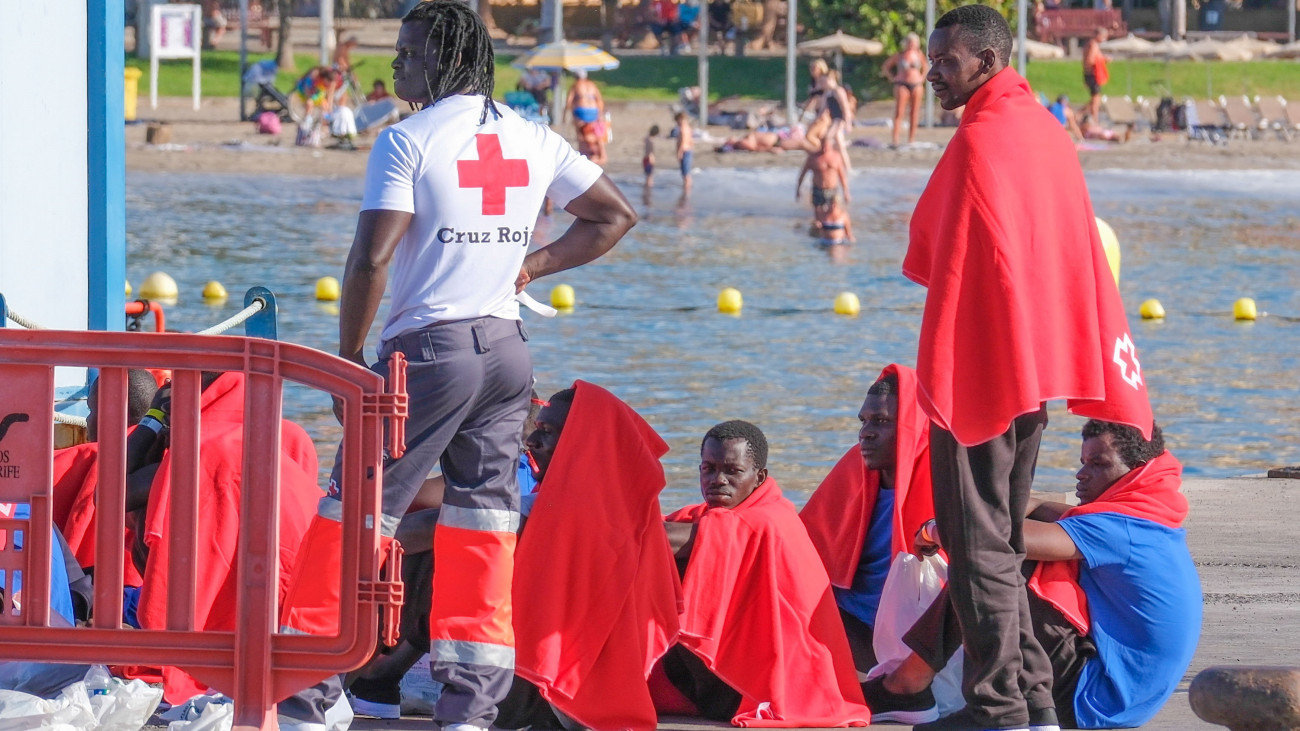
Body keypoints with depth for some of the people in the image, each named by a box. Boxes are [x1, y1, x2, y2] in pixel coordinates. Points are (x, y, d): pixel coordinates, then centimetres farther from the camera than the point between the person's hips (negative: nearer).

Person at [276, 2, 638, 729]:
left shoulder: (408, 140, -9)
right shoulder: (534, 139, 8)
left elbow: (372, 258, -15)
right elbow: (615, 215, 17)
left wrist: (349, 356, -5)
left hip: (429, 347, -5)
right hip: (508, 349, 6)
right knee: (484, 525, 8)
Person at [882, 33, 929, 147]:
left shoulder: (919, 55, 9)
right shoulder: (899, 56, 1)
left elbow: (926, 67, 25)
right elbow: (885, 67, 9)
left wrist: (922, 78, 10)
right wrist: (892, 78, -2)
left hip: (916, 86, 4)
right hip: (902, 85, -3)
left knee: (914, 113, 2)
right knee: (899, 112, -12)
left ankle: (911, 139, 7)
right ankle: (895, 139, -18)